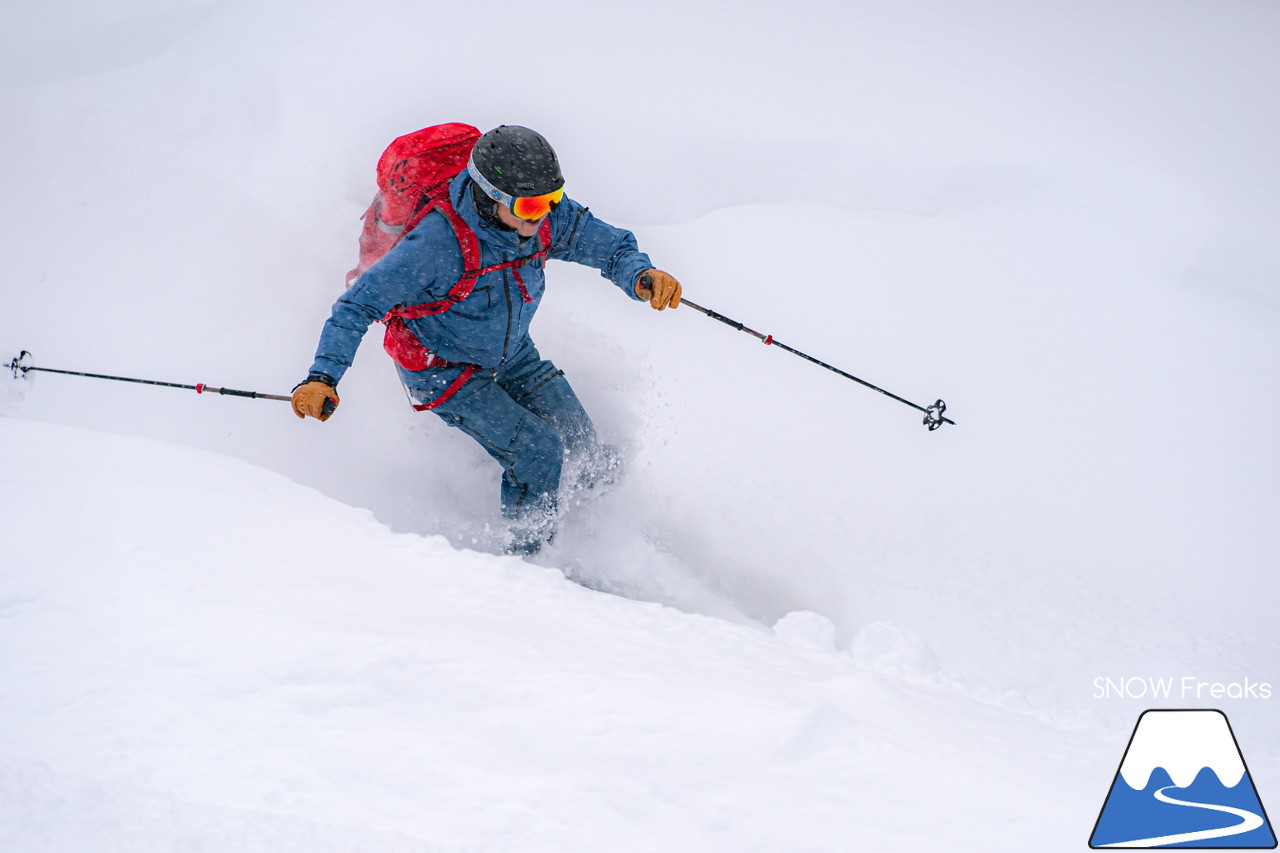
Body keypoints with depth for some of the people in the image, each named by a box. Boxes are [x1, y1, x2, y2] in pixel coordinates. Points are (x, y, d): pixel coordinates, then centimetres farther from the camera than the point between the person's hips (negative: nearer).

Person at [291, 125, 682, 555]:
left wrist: (641, 275, -32)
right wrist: (322, 375, -43)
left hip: (513, 354, 6)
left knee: (585, 453, 1)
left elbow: (613, 246, -8)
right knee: (537, 454, -17)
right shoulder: (437, 244, -36)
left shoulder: (550, 217, -21)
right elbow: (358, 305, -31)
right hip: (445, 368, -6)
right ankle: (529, 558, 6)